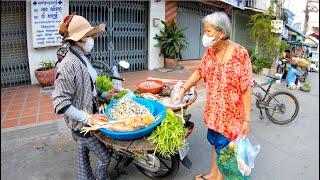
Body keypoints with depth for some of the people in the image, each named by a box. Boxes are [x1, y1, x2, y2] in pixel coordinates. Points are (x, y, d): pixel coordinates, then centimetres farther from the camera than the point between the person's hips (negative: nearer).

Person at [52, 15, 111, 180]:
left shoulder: (82, 59, 2)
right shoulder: (69, 64, -25)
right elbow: (60, 103, -25)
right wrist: (88, 118, -26)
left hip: (84, 120, 8)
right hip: (82, 122, -8)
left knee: (83, 154, 22)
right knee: (104, 157, 9)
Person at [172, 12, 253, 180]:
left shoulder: (240, 54, -18)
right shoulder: (210, 51, 0)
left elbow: (246, 89, -16)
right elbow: (199, 71, 13)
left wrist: (247, 120, -14)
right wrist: (183, 90, 3)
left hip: (231, 114, -6)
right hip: (213, 111, 6)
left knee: (224, 149, 8)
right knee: (215, 144, 22)